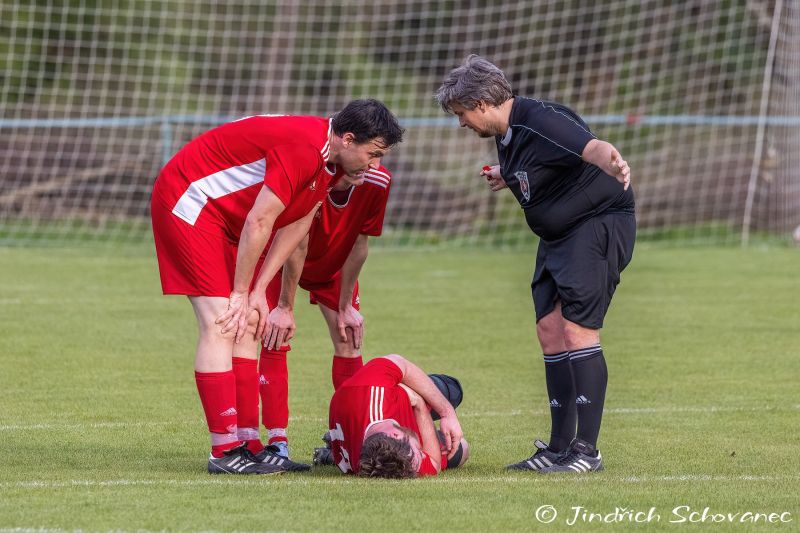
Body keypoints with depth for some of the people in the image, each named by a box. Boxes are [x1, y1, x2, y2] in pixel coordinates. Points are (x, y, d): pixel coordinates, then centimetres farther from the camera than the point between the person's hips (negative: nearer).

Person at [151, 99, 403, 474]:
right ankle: (224, 451, -16)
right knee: (221, 325, -15)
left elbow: (294, 227, 5)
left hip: (222, 216, 10)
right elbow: (258, 223, -24)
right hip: (187, 200, -10)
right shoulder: (303, 148, -28)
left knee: (247, 326, 4)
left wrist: (258, 292, -2)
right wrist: (242, 294, -15)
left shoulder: (330, 160, 3)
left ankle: (244, 443, 4)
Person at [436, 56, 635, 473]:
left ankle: (587, 450, -12)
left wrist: (613, 164, -61)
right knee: (549, 329, 6)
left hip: (599, 224, -10)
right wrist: (506, 176, 12)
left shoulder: (542, 122, -22)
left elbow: (592, 147, -40)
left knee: (577, 328, -15)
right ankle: (560, 447, 11)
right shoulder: (505, 135, 7)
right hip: (557, 235, 10)